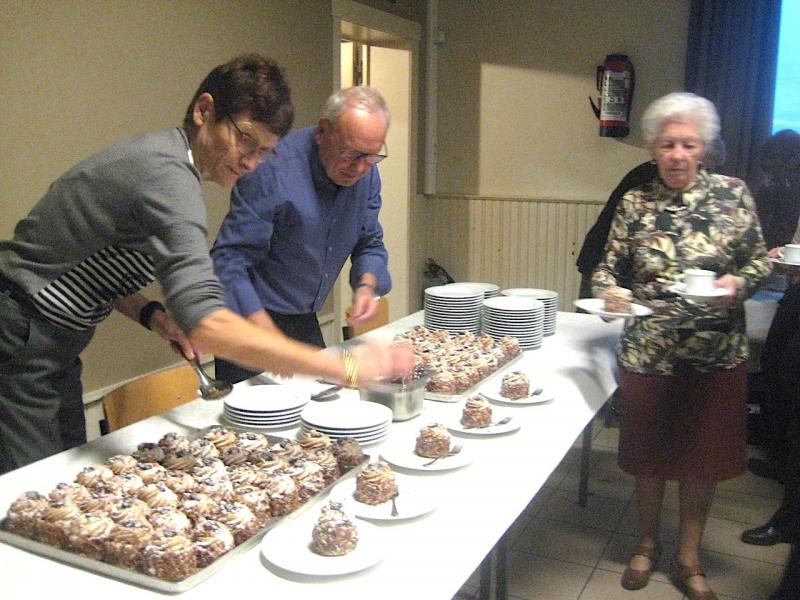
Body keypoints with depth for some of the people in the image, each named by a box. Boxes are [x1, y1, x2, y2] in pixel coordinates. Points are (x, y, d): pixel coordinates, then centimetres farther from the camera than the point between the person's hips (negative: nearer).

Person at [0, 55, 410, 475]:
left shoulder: (160, 155, 5)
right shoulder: (167, 175, -27)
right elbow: (206, 326, -39)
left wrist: (150, 314, -4)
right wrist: (345, 368, -39)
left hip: (54, 344, 10)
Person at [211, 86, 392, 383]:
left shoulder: (367, 174, -3)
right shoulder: (272, 171, -26)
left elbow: (370, 243, 8)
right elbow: (229, 258, -28)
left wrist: (367, 284, -14)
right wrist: (263, 330, -39)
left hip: (305, 324, 7)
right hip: (251, 319, -6)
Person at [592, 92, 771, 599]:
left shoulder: (733, 194, -2)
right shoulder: (635, 204, -1)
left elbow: (760, 259, 3)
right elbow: (609, 267, 3)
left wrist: (740, 281, -17)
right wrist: (608, 292, -18)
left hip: (718, 354, 0)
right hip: (647, 352, 0)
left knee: (704, 455, 13)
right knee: (650, 454, 14)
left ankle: (689, 558, 34)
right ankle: (647, 544, 39)